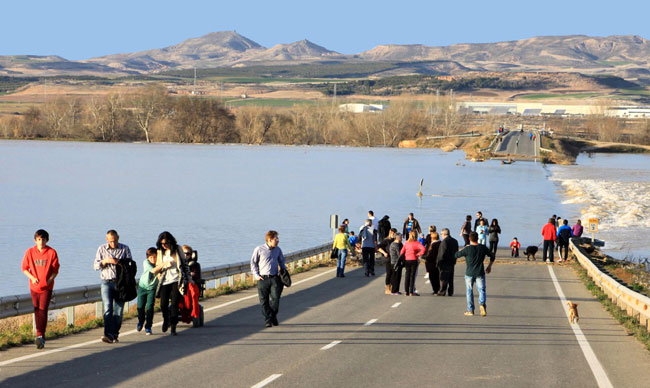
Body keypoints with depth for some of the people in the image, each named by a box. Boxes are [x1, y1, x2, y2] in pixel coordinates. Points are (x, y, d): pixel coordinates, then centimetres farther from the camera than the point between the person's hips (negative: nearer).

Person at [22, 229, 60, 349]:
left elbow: (55, 270, 0)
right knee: (37, 311, 9)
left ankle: (40, 336, -21)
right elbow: (24, 268, 5)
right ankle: (41, 337, 20)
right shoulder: (30, 252, 0)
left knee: (43, 310, -14)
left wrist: (49, 280, -15)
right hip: (34, 286, 3)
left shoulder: (52, 252, -5)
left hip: (46, 287, -3)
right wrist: (32, 277, -11)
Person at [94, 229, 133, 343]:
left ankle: (115, 335, 13)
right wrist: (105, 261, -11)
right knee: (107, 308, -15)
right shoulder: (102, 249, 9)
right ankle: (108, 335, -25)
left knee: (118, 311, 1)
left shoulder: (125, 249, 6)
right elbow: (96, 266, 7)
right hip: (107, 282, 0)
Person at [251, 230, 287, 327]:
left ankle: (273, 316, 14)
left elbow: (281, 262, 26)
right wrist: (256, 275, -4)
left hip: (274, 278, 2)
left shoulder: (278, 250, 10)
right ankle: (267, 320, 7)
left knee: (275, 298, -9)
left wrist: (285, 272, 13)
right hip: (263, 278, -2)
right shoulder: (259, 249, -2)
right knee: (264, 301, -2)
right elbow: (253, 263, 4)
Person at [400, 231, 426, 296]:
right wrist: (418, 254, -9)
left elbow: (401, 252, 6)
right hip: (414, 260, -4)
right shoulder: (416, 243, -6)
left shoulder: (406, 243, 6)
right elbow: (423, 249, -21)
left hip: (407, 261, 4)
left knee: (407, 275, 9)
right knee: (412, 276, -2)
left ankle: (407, 291, 11)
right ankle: (411, 292, -4)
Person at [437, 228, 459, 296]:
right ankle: (450, 292, 15)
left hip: (445, 263, -8)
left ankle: (442, 292, -3)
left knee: (443, 278, -3)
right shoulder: (455, 241, 9)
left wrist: (439, 262, -12)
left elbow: (442, 253, -19)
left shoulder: (444, 241, -17)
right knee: (451, 279, 13)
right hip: (452, 262, 8)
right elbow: (456, 252, 14)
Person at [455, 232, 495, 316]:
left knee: (469, 291, 11)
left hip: (469, 274, -2)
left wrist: (463, 249, 13)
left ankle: (470, 310, 14)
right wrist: (489, 266, 24)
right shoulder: (483, 248, -1)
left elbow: (456, 255, -2)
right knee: (481, 290, 5)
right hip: (480, 273, 2)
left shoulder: (467, 249, -13)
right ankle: (482, 304, -22)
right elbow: (492, 256, 12)